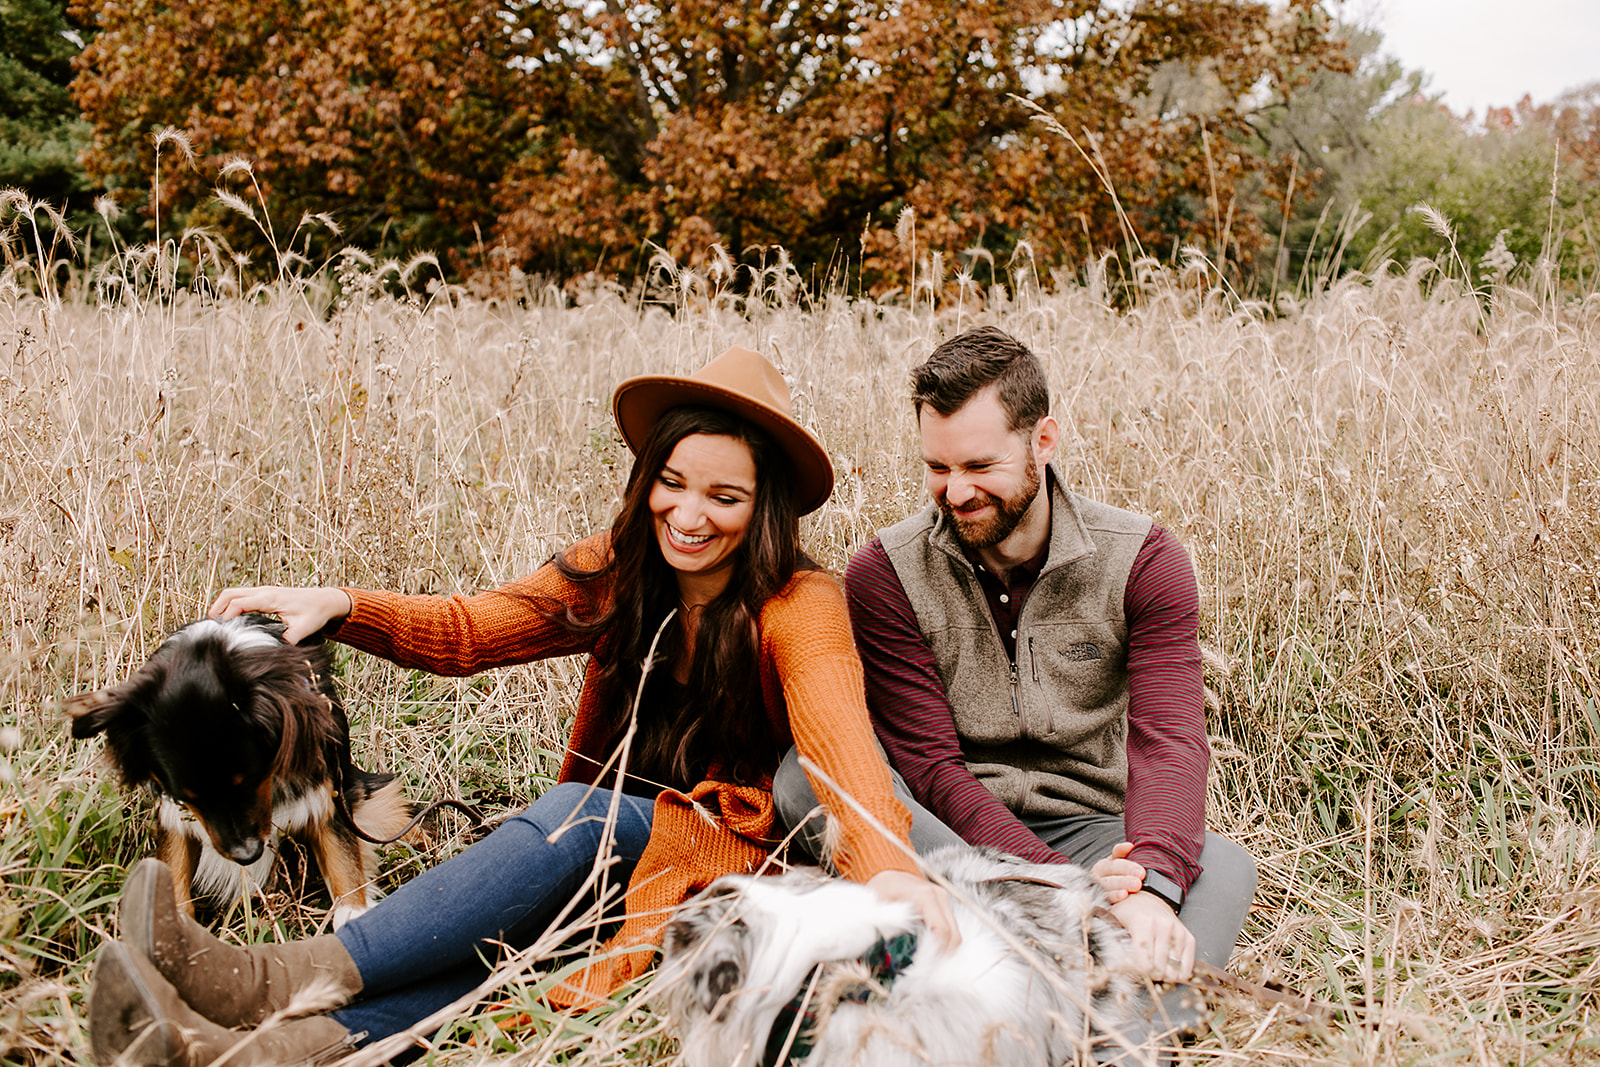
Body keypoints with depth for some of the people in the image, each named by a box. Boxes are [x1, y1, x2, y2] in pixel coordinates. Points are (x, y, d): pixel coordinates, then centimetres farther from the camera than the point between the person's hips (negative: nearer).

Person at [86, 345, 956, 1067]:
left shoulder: (800, 609, -12)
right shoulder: (616, 572, 5)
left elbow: (841, 743, -29)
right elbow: (465, 632, 5)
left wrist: (887, 866, -49)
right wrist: (338, 608, -13)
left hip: (735, 852, -4)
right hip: (604, 846, 5)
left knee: (582, 813, -33)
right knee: (513, 924, -30)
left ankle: (280, 981, -42)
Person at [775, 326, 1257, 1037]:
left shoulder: (1142, 561, -3)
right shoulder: (885, 574, -4)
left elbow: (1169, 741, -16)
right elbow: (928, 764, -11)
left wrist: (1151, 886, -38)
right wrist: (1061, 885, -27)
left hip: (1085, 830, 1)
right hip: (943, 836, 0)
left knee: (1220, 866, -28)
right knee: (807, 773, -29)